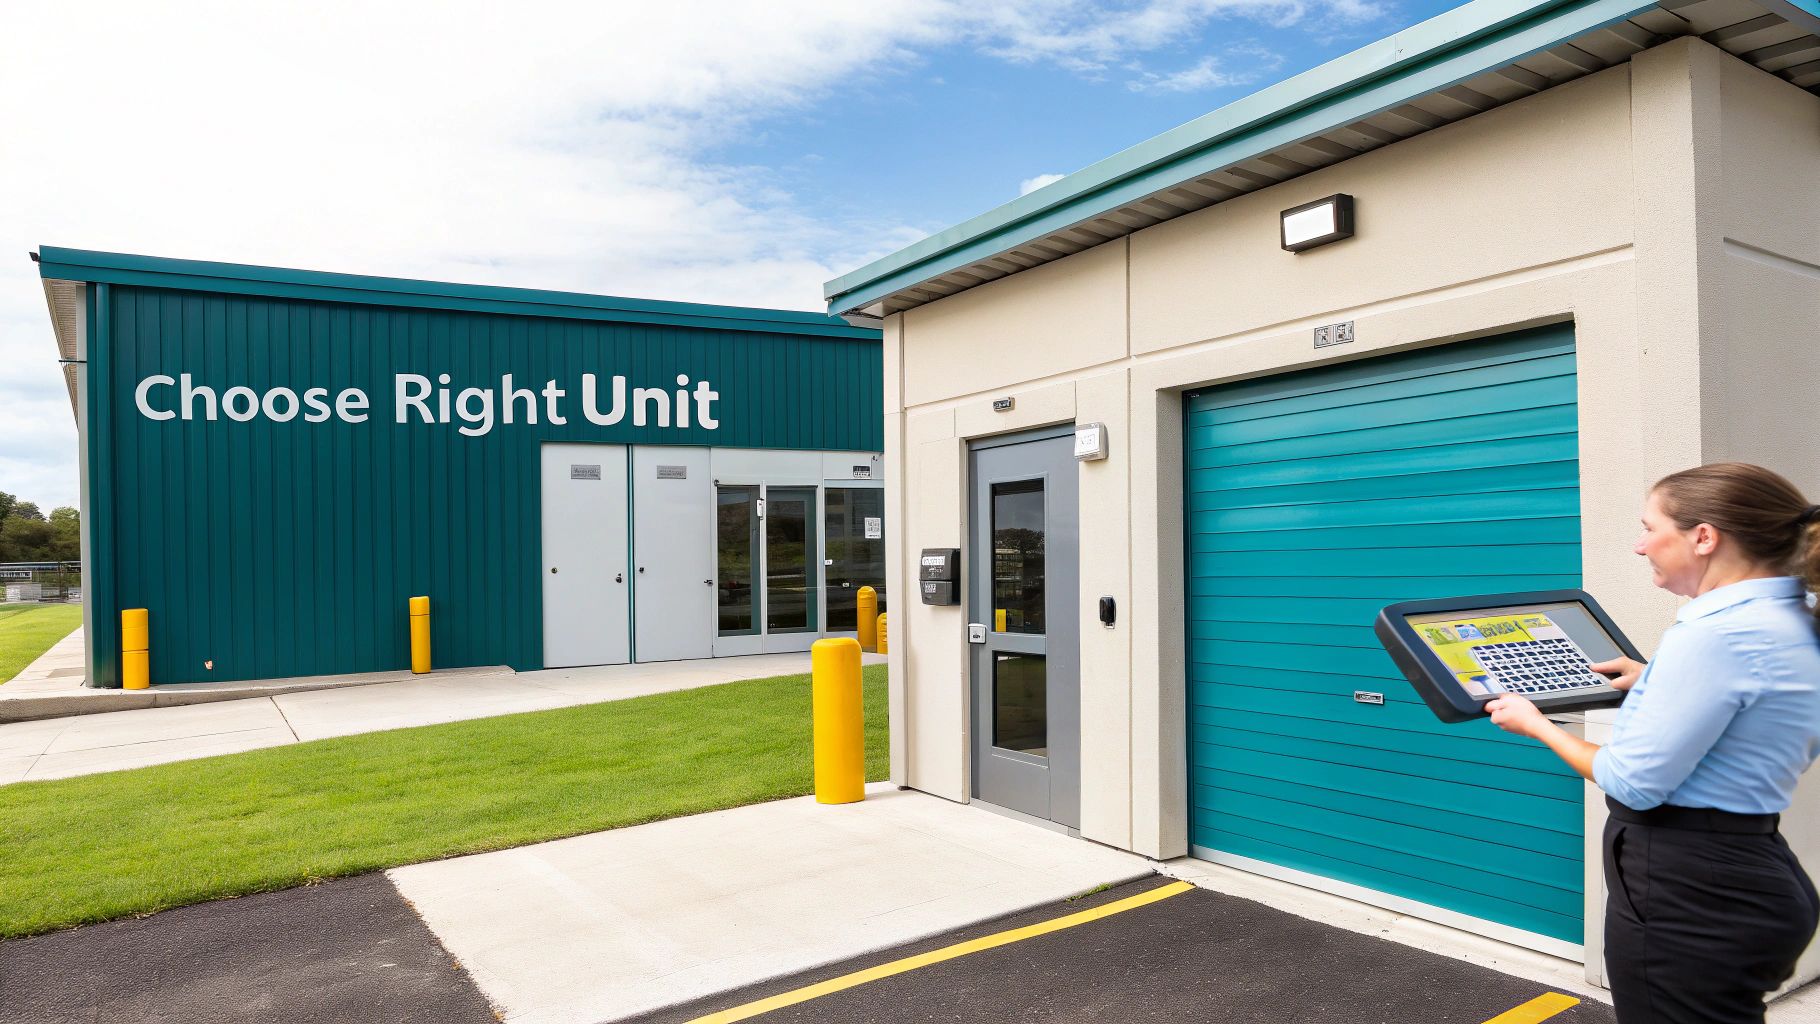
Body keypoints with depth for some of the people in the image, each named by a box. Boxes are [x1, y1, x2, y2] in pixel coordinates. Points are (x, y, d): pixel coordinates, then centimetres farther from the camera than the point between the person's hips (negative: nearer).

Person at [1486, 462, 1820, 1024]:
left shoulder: (1718, 633, -25)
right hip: (1744, 878, 10)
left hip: (1686, 893, -10)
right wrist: (1655, 684, 23)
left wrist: (1535, 723, -7)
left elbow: (1634, 783, -21)